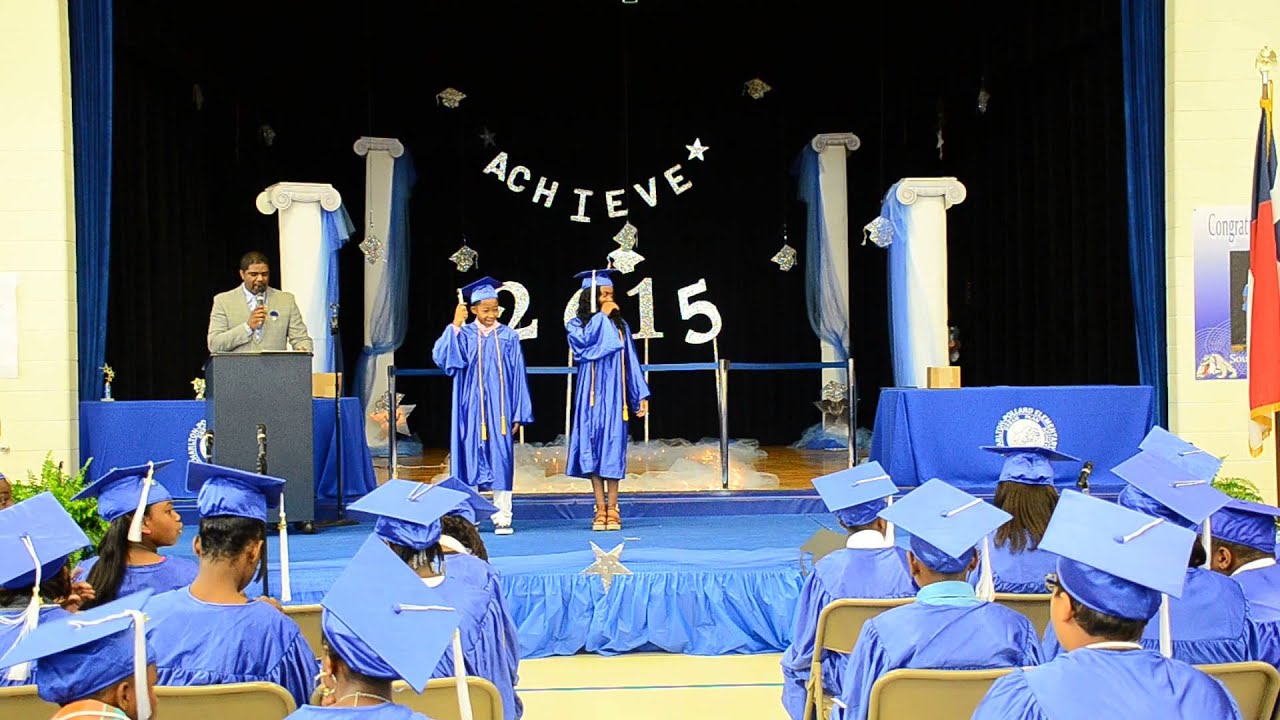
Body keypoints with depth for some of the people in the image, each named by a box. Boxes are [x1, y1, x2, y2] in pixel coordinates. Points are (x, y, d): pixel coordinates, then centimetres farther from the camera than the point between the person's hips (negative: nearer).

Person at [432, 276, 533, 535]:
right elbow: (442, 358, -13)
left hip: (499, 411, 0)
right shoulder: (463, 335, 3)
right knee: (471, 461, 3)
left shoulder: (509, 337, 4)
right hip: (472, 411, 0)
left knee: (501, 462, 1)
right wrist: (455, 326, -17)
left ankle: (502, 518, 6)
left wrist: (518, 415, 0)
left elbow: (518, 377, 4)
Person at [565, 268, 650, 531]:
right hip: (591, 397, -1)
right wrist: (601, 316, -8)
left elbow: (631, 361, 10)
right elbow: (584, 342, -18)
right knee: (593, 448, -2)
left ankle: (612, 510, 0)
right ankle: (600, 508, 3)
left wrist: (641, 394, 4)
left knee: (613, 448, -2)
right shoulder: (576, 324, 5)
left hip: (615, 396, 1)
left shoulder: (620, 325, 11)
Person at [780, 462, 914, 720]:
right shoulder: (910, 564, -18)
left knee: (792, 665, 30)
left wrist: (799, 661, 9)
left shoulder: (827, 571, -22)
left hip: (842, 681, -2)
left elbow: (806, 646, -14)